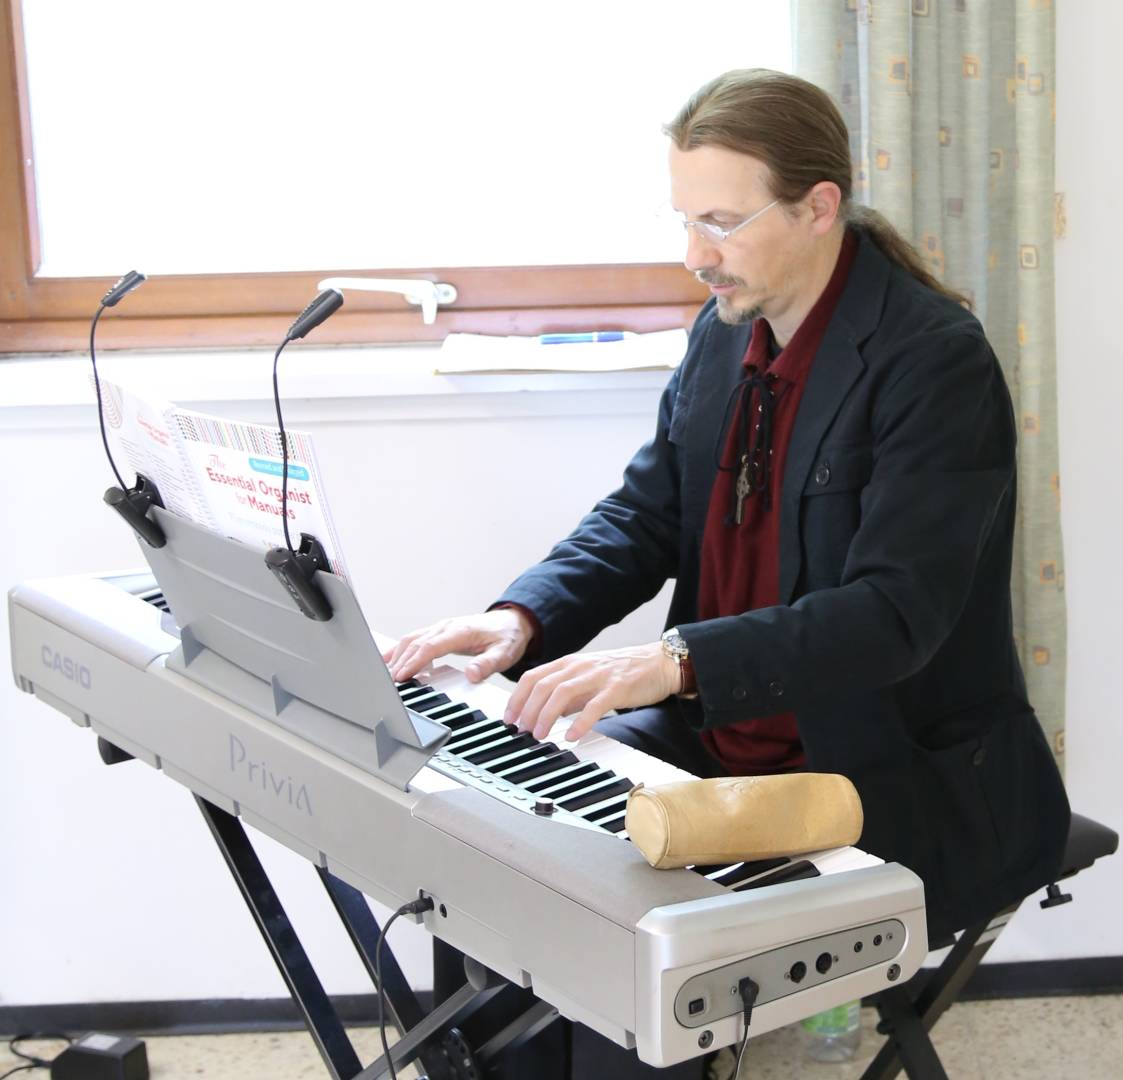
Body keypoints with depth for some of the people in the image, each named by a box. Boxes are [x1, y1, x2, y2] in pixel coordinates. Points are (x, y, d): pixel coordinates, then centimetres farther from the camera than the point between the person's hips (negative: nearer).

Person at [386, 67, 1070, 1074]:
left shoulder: (938, 360, -19)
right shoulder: (726, 331, 5)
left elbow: (896, 611, -28)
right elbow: (646, 513, 8)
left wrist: (678, 661, -38)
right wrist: (523, 619, -10)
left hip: (906, 782, -7)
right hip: (725, 741, 8)